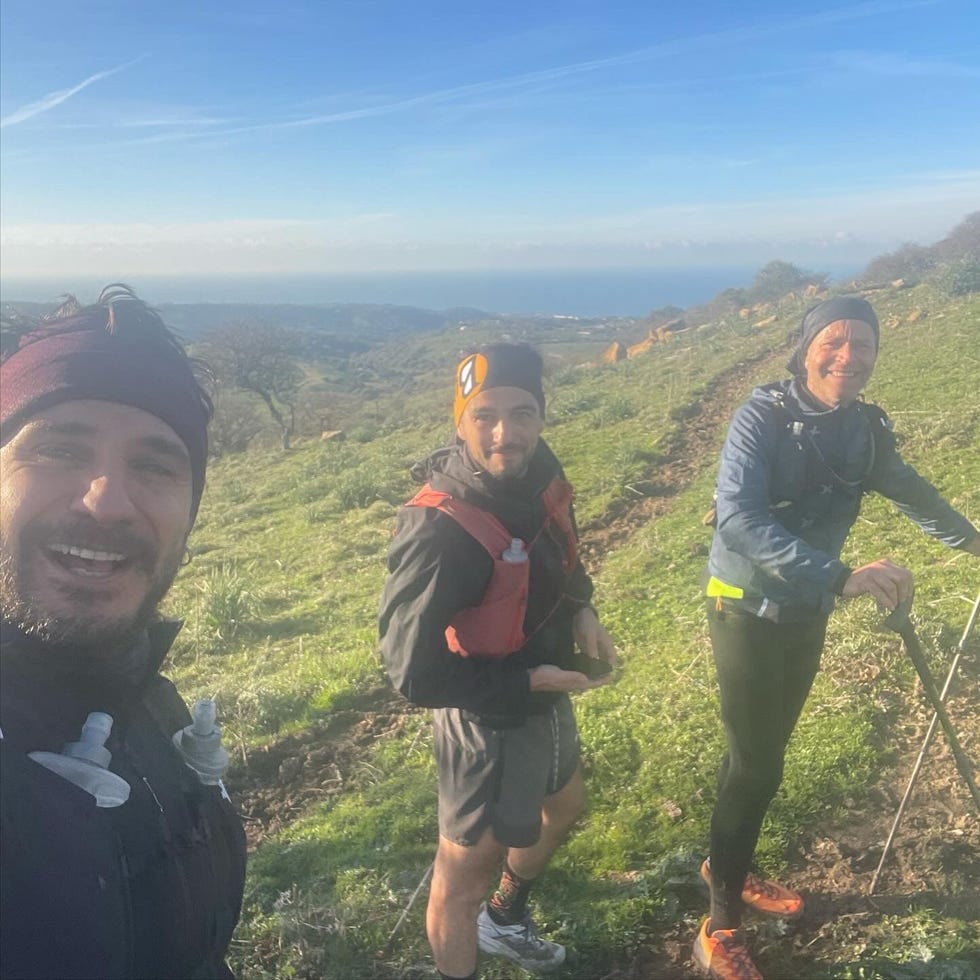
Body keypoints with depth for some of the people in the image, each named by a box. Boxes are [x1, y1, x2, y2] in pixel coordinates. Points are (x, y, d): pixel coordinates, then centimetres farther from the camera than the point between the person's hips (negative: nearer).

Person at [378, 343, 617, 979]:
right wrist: (530, 681, -22)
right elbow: (416, 673, -29)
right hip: (490, 722, -9)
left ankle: (506, 920, 58)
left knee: (564, 806, 31)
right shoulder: (440, 530, -33)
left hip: (545, 699, 9)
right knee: (468, 869, 11)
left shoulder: (537, 474, -10)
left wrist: (581, 610, -6)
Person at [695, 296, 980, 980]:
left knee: (765, 755, 18)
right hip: (749, 611, -6)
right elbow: (738, 518, -33)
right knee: (756, 765, -3)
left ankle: (728, 868, 40)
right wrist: (843, 576, -41)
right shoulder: (764, 416, -20)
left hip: (807, 614, 6)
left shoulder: (866, 428, -2)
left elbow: (910, 490, 19)